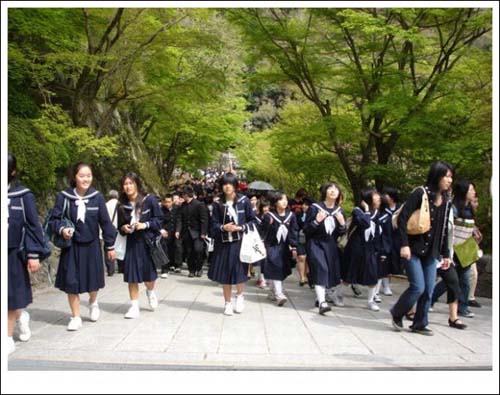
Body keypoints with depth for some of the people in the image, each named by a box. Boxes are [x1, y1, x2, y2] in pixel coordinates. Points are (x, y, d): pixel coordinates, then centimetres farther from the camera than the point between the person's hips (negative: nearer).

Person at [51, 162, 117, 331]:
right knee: (71, 281, 1)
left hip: (91, 246, 1)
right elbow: (54, 219, -3)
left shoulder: (97, 197, -8)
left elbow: (105, 222, -2)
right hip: (71, 246, 0)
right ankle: (76, 317, 19)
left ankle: (93, 302, 45)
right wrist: (62, 229, -24)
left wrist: (110, 246, 0)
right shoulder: (64, 196, -10)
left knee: (93, 279, 12)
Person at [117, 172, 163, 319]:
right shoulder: (122, 206, 3)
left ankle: (150, 292, 42)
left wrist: (145, 225, -18)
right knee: (131, 275, 0)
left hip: (148, 241, -2)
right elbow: (120, 226, 15)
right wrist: (123, 228, -7)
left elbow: (159, 219, -5)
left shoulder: (149, 200, -8)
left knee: (149, 273, 9)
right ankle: (134, 307, 9)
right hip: (131, 243, 2)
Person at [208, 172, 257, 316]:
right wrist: (223, 227, -17)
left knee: (239, 271, -1)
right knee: (225, 273, 6)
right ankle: (227, 303, 21)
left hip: (240, 243, -2)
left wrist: (241, 228, -14)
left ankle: (240, 296, 28)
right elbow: (214, 224, 3)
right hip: (224, 243, 2)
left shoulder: (244, 201, -3)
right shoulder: (218, 204, 1)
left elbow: (253, 221, 1)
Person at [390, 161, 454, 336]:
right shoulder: (420, 193, -10)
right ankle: (396, 313, 14)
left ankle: (420, 324, 21)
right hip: (413, 249, -6)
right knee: (418, 287, -9)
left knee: (429, 290, 6)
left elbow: (444, 231, 15)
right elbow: (402, 218, -14)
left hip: (431, 252, 6)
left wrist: (445, 254, 15)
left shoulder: (446, 202, 9)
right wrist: (404, 244, -20)